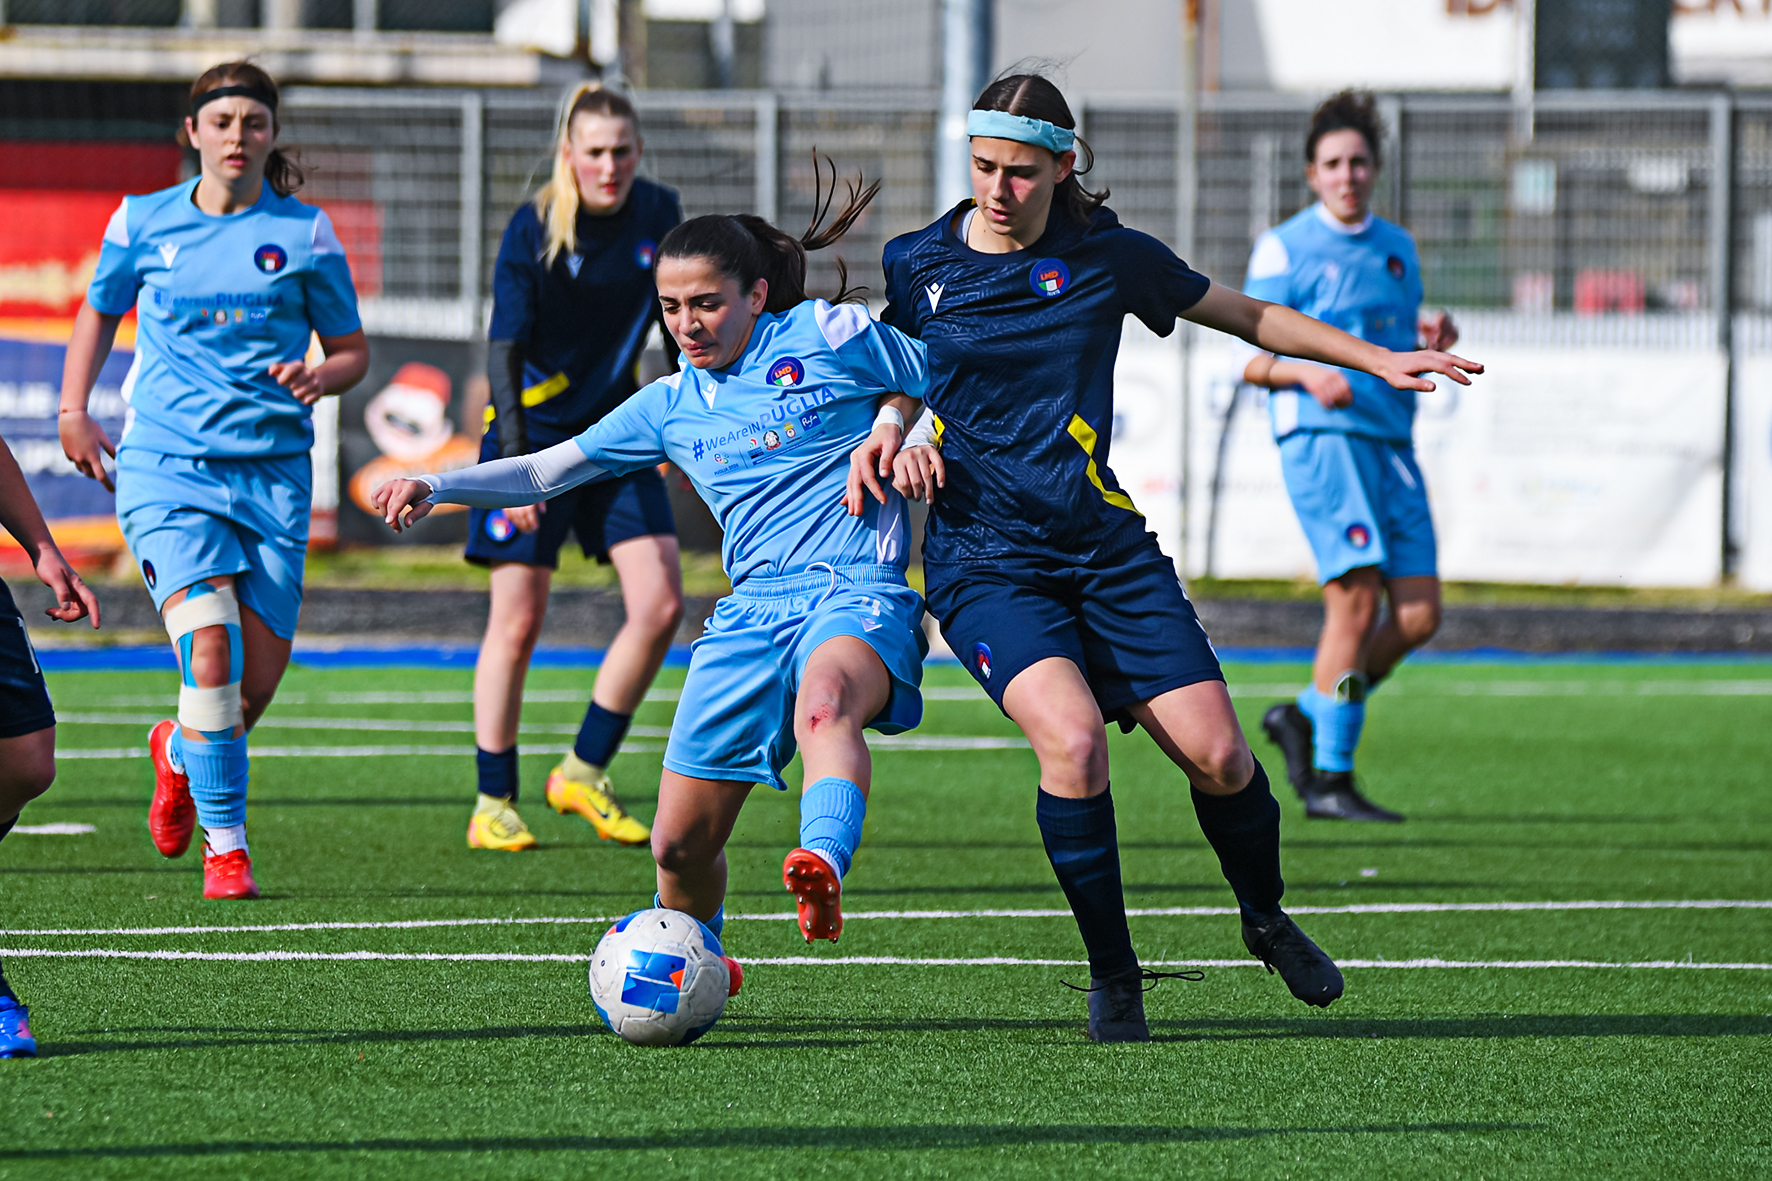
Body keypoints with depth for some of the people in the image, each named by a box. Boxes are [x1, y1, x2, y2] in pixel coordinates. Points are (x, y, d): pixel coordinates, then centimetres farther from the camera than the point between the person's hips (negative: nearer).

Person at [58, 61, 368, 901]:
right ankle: (225, 848, -11)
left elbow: (352, 350, 10)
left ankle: (182, 754, 36)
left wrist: (318, 377, -12)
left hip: (272, 472, 1)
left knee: (256, 684, 0)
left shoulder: (304, 233, 3)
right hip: (165, 464, -1)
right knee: (209, 645, -21)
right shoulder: (143, 223, 5)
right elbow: (100, 311, 22)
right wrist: (73, 409, 11)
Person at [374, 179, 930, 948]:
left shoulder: (830, 337, 3)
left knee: (824, 699, -41)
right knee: (680, 842, 1)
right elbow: (545, 472, 18)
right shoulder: (674, 406, 16)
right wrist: (436, 487, 6)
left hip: (858, 596, -5)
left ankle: (823, 867, -65)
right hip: (752, 614, 5)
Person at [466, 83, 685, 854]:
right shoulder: (533, 229, -16)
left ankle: (584, 773, 9)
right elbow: (504, 348, -19)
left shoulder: (658, 215, -2)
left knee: (660, 605, -6)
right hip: (534, 434, -5)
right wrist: (514, 457, -28)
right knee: (517, 618, -5)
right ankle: (492, 804, 4)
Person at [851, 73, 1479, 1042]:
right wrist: (886, 433, -6)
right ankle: (1112, 978, -8)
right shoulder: (917, 265, -1)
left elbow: (1242, 314, 14)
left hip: (1107, 550, 2)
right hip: (984, 562, -2)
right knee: (1072, 739, -27)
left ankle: (1266, 921, 24)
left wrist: (1377, 359, 12)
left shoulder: (1107, 255, 1)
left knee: (1217, 754, -9)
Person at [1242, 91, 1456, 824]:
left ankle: (1306, 718, 17)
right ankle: (1330, 779, -11)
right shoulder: (1284, 249, 1)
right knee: (1357, 599, -16)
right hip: (1322, 438, -6)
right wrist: (1310, 374, -20)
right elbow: (1253, 361, -1)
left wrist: (1431, 343, 3)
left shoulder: (1398, 248, 19)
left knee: (1420, 613, -2)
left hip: (1391, 443, 6)